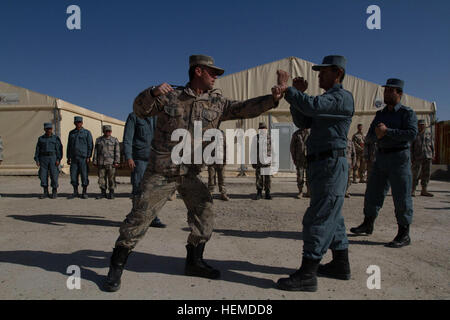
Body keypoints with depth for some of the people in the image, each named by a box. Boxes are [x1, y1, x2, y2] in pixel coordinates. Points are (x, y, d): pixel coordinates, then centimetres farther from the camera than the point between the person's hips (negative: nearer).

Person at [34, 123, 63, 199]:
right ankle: (45, 193, 10)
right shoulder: (41, 138, 10)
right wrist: (37, 160, 0)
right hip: (43, 159, 3)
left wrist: (58, 159, -13)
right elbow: (37, 150, 9)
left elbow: (59, 149, -3)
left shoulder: (56, 138, 3)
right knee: (43, 175, 1)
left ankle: (54, 193, 6)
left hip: (53, 159, -3)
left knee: (54, 175, -4)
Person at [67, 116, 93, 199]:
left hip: (83, 158, -4)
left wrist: (88, 157, -10)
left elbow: (90, 145, -3)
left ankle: (84, 193, 6)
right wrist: (68, 157, 11)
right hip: (74, 158, 4)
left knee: (84, 175, -3)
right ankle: (75, 192, 14)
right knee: (73, 175, 3)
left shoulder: (87, 133, 1)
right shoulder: (71, 133, 13)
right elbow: (69, 146, 17)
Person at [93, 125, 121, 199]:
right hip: (101, 163, 2)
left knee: (111, 178, -2)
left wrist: (117, 162, -10)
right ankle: (103, 193, 12)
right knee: (101, 178, 3)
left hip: (111, 163, -2)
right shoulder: (98, 140, 13)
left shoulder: (115, 140, 6)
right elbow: (95, 151, 12)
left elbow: (117, 151, -1)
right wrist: (95, 162, 4)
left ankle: (111, 193, 6)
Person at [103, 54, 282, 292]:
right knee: (140, 217, -3)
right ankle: (116, 267, 15)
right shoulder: (169, 96, -2)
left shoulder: (216, 103, 6)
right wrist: (152, 93, -17)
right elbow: (140, 110, 4)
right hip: (161, 173, -4)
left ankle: (194, 261, 25)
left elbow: (244, 108, 0)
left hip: (191, 174, 4)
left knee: (204, 214, 4)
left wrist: (272, 99, -12)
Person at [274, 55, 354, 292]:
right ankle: (341, 265, 29)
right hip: (321, 165, 10)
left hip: (331, 164, -10)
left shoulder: (342, 97, -8)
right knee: (332, 217, 16)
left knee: (318, 218, -10)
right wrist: (298, 94, 4)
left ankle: (307, 275, -5)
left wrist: (287, 89, -17)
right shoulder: (327, 100, 23)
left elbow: (312, 106, -26)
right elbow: (303, 122, 13)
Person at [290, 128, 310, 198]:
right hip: (299, 159, 0)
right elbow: (292, 147, 6)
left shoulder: (310, 133, 4)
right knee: (300, 175, 0)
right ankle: (300, 192, 8)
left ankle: (308, 191, 14)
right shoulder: (296, 134, 4)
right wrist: (294, 158, 1)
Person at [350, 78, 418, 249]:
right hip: (381, 156, 6)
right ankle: (368, 224, 24)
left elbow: (412, 134, -18)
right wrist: (377, 134, -12)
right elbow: (369, 136, 10)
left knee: (401, 196, -4)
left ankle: (404, 234, 5)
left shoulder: (407, 113, -3)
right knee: (372, 192, 10)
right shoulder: (380, 114, 15)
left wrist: (387, 131, -19)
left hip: (399, 157, -6)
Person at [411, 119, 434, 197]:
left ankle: (424, 191, 10)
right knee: (415, 174, -9)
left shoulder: (428, 134, 13)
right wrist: (412, 158, -7)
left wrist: (433, 155, 5)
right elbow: (410, 147, 1)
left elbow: (432, 145, 15)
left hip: (427, 157, 4)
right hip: (417, 158, -4)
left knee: (426, 174, 3)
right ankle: (412, 191, -4)